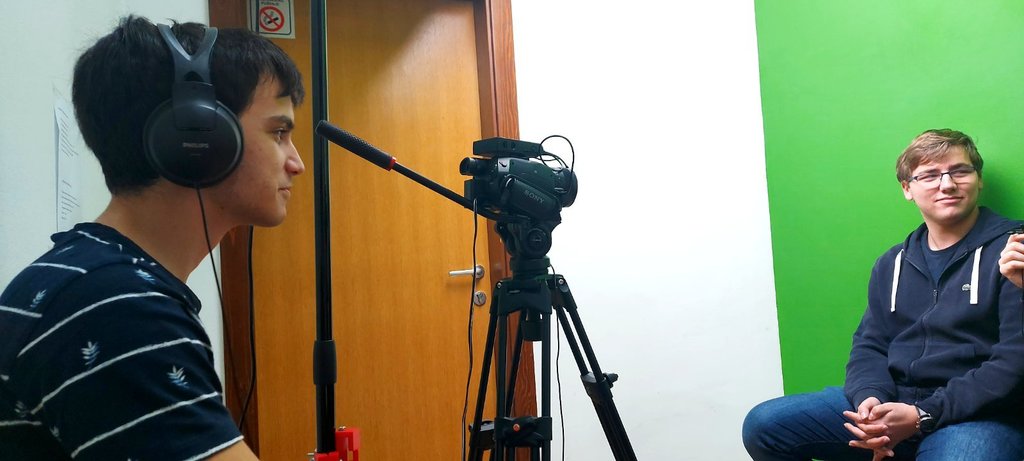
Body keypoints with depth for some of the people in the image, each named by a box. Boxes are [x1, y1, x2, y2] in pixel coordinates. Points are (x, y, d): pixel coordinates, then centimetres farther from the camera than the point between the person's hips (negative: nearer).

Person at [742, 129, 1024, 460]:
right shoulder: (893, 263, 16)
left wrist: (923, 415, -18)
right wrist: (870, 396, -11)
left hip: (977, 412, -5)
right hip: (892, 400, 5)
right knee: (762, 425, -8)